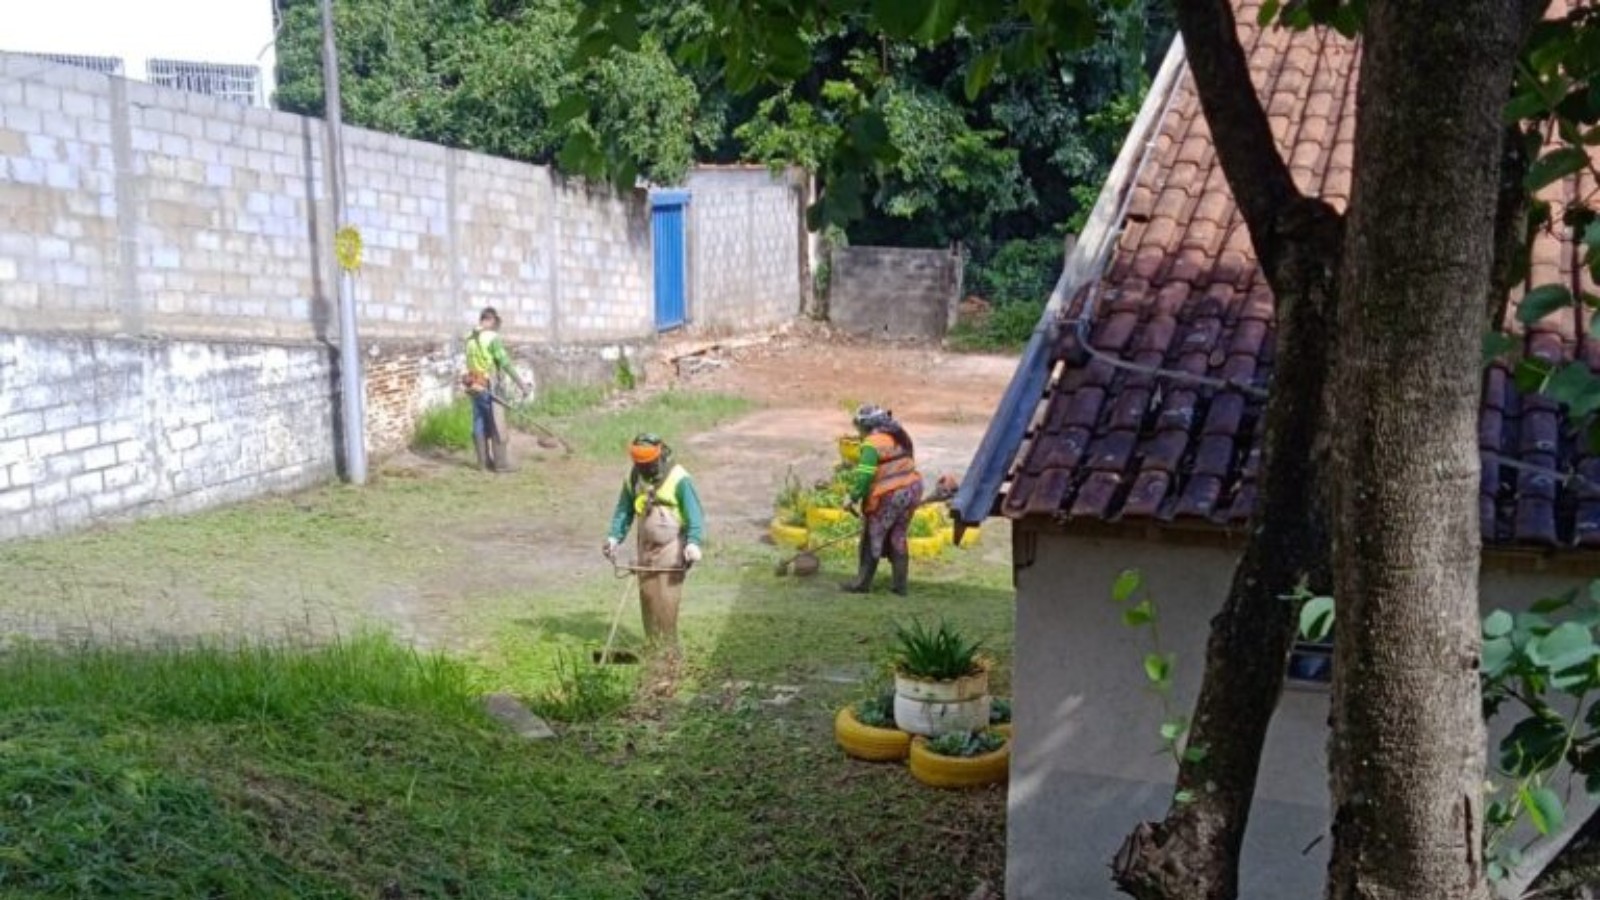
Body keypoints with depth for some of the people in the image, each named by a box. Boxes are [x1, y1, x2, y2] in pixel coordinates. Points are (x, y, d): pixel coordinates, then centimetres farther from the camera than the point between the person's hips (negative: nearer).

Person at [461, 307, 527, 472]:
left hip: (474, 386, 7)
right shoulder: (492, 337, -13)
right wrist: (521, 383, -12)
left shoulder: (470, 339, 8)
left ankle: (484, 462, 15)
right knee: (497, 426, -1)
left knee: (479, 424, 10)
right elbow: (505, 363, -16)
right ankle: (501, 463, 1)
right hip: (489, 387, -7)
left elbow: (471, 364, 12)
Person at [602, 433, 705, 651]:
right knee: (647, 594, 6)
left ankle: (668, 647, 2)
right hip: (646, 546, 6)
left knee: (666, 597, -8)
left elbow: (695, 513, -18)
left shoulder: (679, 479, -16)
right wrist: (614, 537, -3)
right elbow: (624, 510, 9)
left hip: (671, 547, -6)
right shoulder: (633, 477, 2)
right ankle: (653, 645, 17)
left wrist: (693, 542, -31)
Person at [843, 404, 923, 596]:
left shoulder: (873, 442, -14)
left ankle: (863, 583, 14)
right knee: (897, 538, 16)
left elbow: (864, 475, -22)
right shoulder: (900, 435, 12)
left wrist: (854, 497, -15)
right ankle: (900, 585, 16)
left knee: (873, 539, 7)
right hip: (912, 489, 8)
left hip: (889, 496, -8)